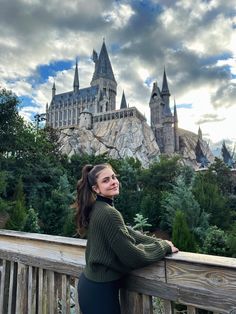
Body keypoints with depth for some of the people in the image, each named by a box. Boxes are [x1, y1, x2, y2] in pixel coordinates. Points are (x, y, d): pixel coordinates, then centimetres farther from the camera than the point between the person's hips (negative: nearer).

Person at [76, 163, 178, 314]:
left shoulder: (97, 208, 3)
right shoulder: (109, 213, -26)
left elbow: (128, 232, 5)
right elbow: (132, 256, -23)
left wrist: (159, 241, -3)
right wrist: (164, 246, -10)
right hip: (100, 289, -8)